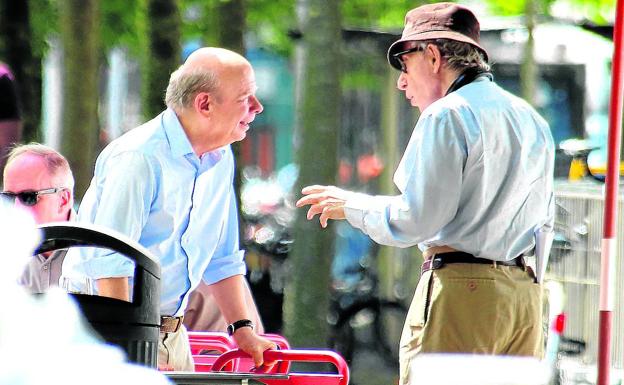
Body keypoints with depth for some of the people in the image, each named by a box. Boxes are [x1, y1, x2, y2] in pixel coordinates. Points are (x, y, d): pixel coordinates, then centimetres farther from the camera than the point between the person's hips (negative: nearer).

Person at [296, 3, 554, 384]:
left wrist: (349, 205, 2)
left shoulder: (447, 115, -8)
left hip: (462, 287, -8)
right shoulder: (533, 120, 17)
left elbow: (415, 220, -12)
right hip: (526, 291, 8)